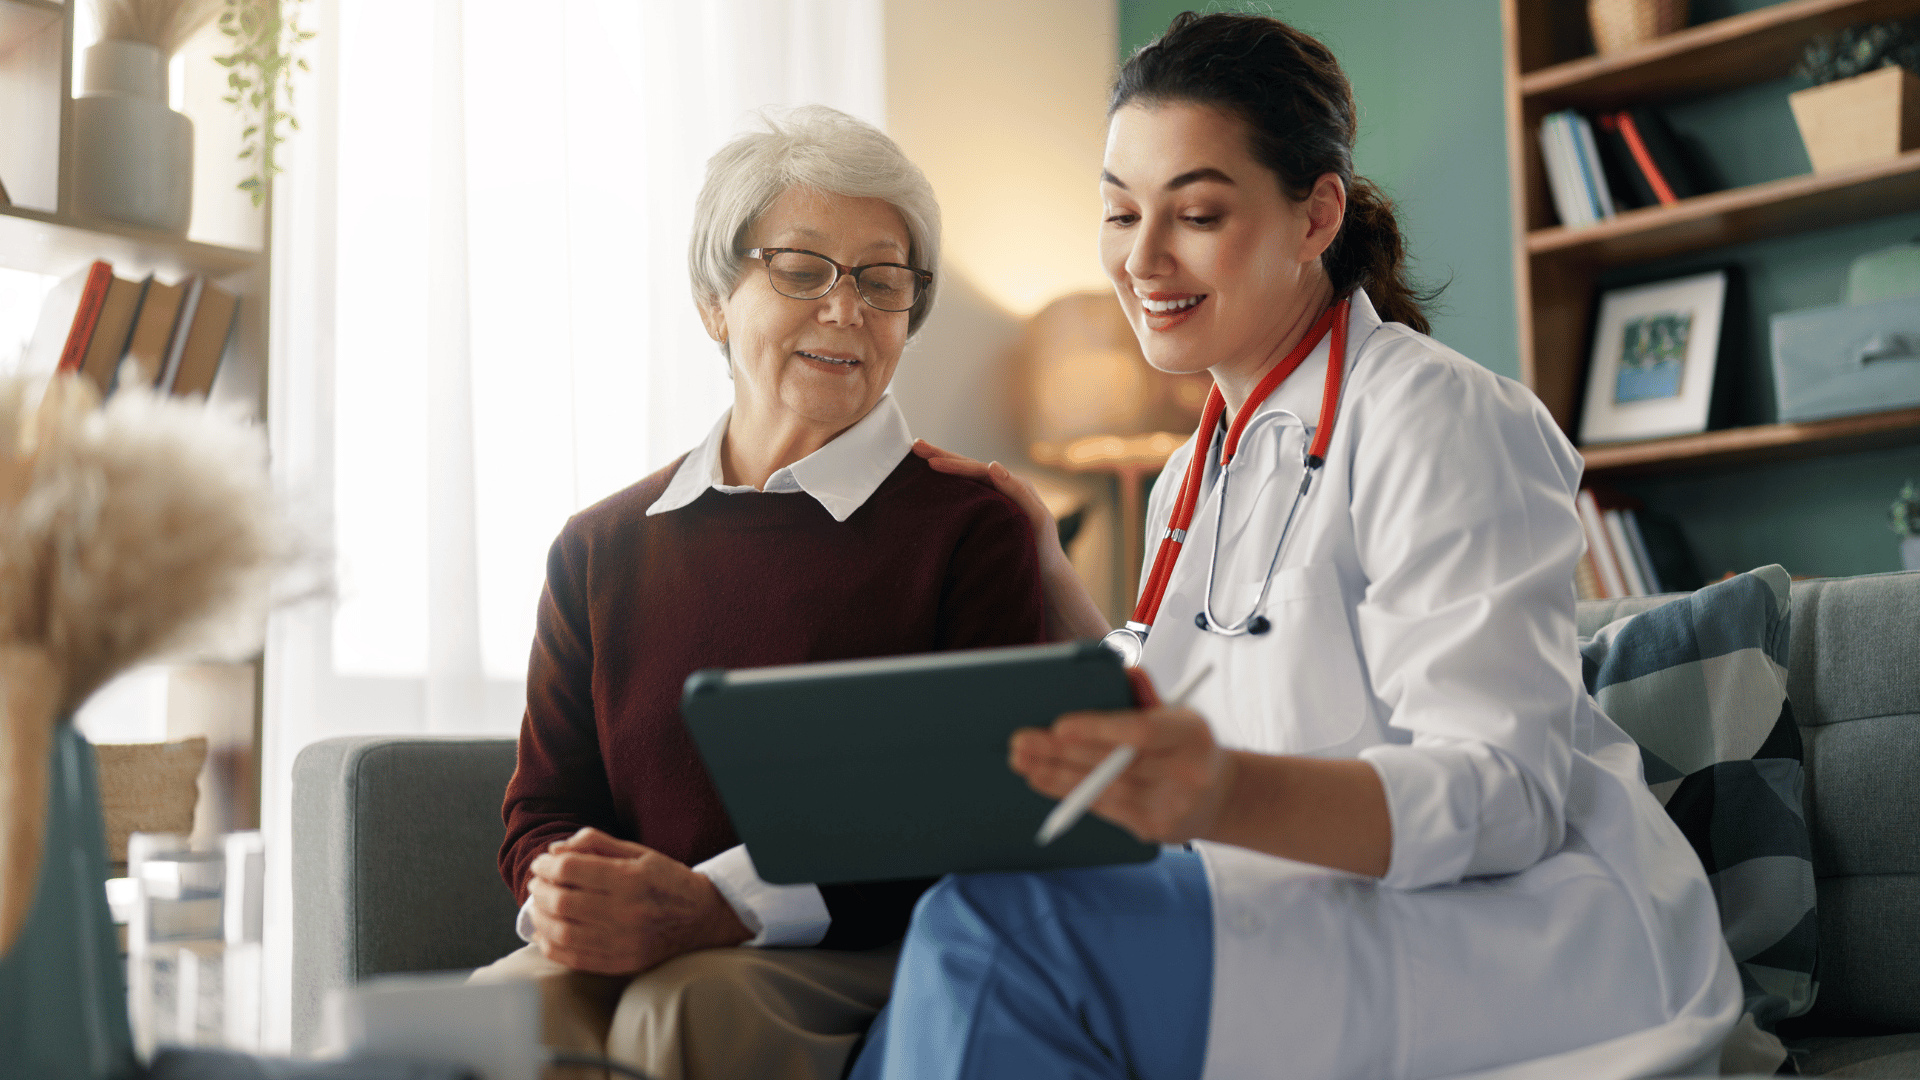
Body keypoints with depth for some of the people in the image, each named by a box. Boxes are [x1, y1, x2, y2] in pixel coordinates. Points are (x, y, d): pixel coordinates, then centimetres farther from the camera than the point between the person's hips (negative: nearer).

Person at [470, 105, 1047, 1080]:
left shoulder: (970, 531, 1)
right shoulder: (601, 548, 13)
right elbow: (543, 811, 14)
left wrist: (715, 906, -20)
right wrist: (563, 891, -12)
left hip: (864, 965, -2)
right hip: (620, 958, 3)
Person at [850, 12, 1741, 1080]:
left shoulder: (1439, 419, -9)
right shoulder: (1197, 476, 16)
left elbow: (1507, 796, -19)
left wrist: (1227, 796, -37)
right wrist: (1041, 564, 16)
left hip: (1526, 934, -7)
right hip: (1321, 914, 7)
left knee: (998, 929, -28)